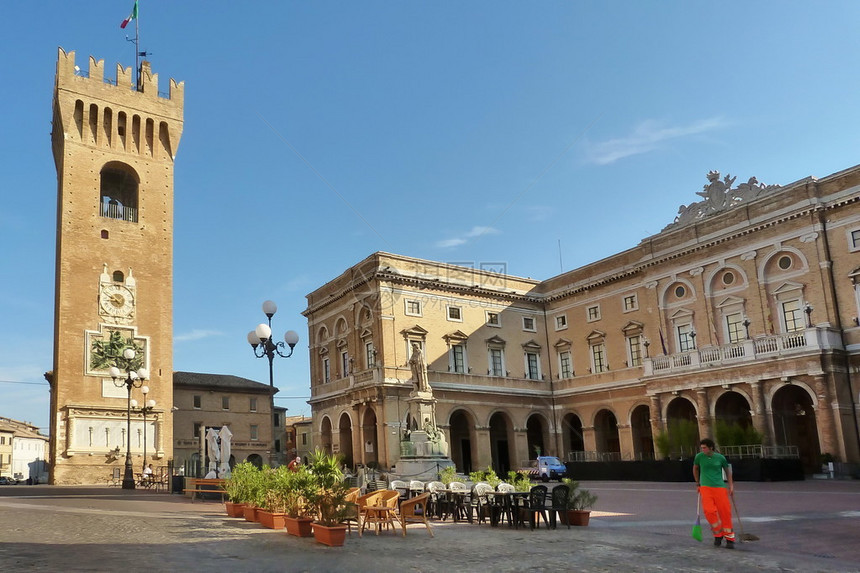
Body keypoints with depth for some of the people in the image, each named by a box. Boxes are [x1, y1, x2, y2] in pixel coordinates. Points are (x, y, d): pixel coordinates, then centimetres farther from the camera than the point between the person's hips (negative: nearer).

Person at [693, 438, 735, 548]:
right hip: (705, 487, 0)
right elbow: (695, 469, 19)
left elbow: (727, 470, 15)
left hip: (720, 487, 0)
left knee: (725, 512, -4)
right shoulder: (699, 457, 1)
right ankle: (718, 534, 7)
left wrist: (731, 486, 11)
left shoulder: (720, 458, 0)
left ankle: (729, 539, 11)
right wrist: (698, 483, 22)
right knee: (709, 511, -16)